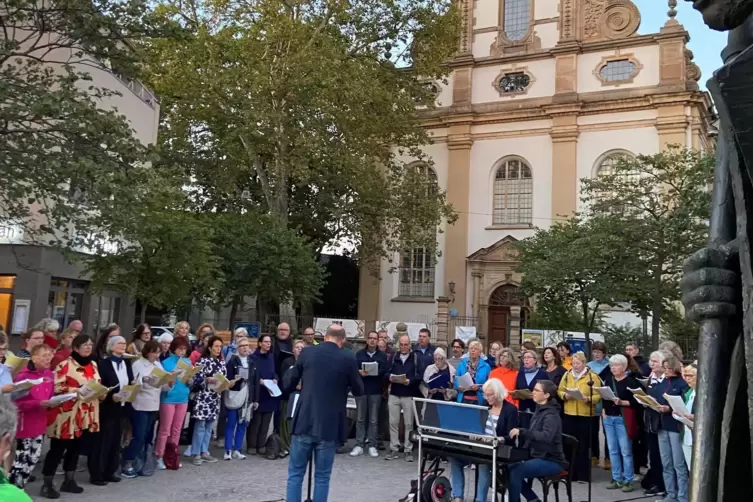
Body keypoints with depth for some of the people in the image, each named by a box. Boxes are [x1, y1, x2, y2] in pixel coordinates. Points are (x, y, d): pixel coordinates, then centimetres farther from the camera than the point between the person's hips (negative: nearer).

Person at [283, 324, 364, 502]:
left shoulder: (307, 353, 0)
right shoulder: (348, 359, -4)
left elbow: (288, 385, 6)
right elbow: (359, 391, 8)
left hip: (304, 423, 1)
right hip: (329, 427, -1)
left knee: (295, 474, 11)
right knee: (322, 477, 9)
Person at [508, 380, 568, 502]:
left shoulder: (551, 414, -17)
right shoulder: (539, 411, 12)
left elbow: (546, 436, -36)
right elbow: (533, 435, 20)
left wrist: (521, 431, -40)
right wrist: (519, 433, 3)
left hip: (551, 461, -9)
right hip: (538, 456, 9)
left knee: (515, 472, -22)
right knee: (510, 469, -4)